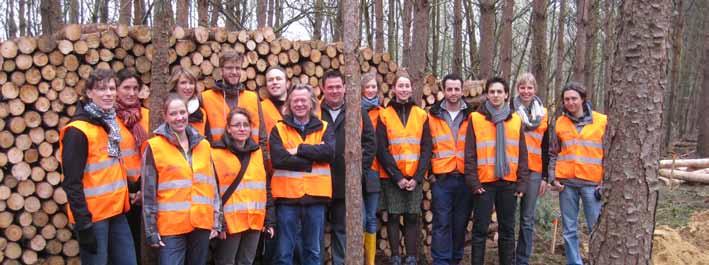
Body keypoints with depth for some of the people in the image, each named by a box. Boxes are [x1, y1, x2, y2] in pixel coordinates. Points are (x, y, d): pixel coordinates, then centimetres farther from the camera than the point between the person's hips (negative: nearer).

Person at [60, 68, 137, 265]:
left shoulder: (111, 123, 9)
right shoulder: (78, 130, -14)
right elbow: (71, 182, -18)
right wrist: (84, 225, -20)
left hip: (116, 211, 7)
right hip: (92, 215, -7)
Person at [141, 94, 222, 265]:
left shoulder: (203, 145, 9)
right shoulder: (154, 147, -4)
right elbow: (149, 193, -5)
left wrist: (216, 221, 9)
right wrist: (151, 230, -6)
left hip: (202, 224, 4)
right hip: (171, 226, -4)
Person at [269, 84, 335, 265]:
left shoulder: (324, 128, 8)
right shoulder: (279, 129, 4)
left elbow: (330, 152, -11)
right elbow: (278, 158, -12)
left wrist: (299, 149, -12)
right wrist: (312, 161, -9)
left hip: (315, 195, 2)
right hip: (287, 195, -1)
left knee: (313, 250, 12)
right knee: (284, 250, 5)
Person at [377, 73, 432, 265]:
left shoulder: (421, 115, 6)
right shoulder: (384, 115, 1)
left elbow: (426, 149, 2)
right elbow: (381, 150, -4)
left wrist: (417, 177, -8)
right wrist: (397, 176, -11)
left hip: (414, 177, 1)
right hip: (392, 177, -1)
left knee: (412, 217, 3)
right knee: (394, 216, 2)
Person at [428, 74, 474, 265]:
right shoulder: (433, 116, 5)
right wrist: (430, 172, 1)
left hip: (465, 178, 1)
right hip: (441, 179, -1)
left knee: (460, 223, 9)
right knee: (442, 223, -2)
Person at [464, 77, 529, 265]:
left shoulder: (516, 120, 9)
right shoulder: (475, 118, 0)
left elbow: (522, 154, 8)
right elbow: (470, 154, -3)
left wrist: (522, 183, 1)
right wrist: (473, 181, -10)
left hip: (509, 182, 3)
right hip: (484, 182, -2)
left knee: (507, 229, 10)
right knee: (480, 229, 2)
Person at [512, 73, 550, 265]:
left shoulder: (542, 113, 10)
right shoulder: (509, 109, 1)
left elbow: (545, 147, 12)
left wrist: (544, 176, 8)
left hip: (533, 171, 3)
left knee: (527, 220, 6)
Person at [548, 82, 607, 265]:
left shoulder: (602, 121, 1)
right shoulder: (560, 123, 7)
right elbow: (553, 154, 13)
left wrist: (606, 181, -3)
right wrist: (553, 178, 3)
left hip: (592, 183, -2)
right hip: (566, 182, 2)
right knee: (569, 229, 7)